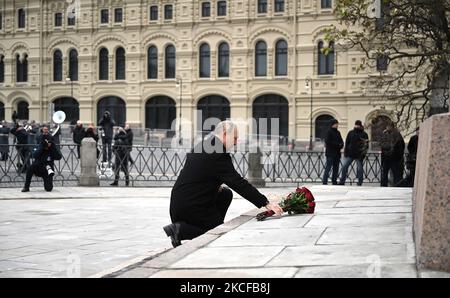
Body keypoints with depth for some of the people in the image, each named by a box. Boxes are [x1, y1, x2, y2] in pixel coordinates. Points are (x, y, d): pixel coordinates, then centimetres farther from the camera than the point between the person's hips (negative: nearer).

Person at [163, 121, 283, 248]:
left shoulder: (200, 146, 10)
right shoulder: (218, 154, -19)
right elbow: (238, 183, -21)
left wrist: (215, 186, 7)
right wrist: (266, 203, -19)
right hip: (190, 206, -10)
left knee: (226, 194, 19)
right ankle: (180, 229, -8)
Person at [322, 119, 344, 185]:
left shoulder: (338, 132, 16)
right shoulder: (329, 132, -6)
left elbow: (341, 141, 17)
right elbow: (327, 141, -15)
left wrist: (341, 145, -7)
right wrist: (338, 144, -16)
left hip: (337, 153, 7)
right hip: (330, 153, -7)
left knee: (336, 169, 9)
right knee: (328, 168, -8)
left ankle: (334, 182, 16)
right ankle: (324, 183, -8)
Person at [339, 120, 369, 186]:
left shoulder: (364, 134, 1)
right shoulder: (351, 133, 12)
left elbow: (366, 145, -4)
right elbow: (346, 143, 15)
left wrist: (363, 154, -14)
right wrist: (345, 152, 7)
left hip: (359, 155, -3)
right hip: (350, 154, 3)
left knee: (360, 169, 1)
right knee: (344, 166, 0)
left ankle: (359, 184, 10)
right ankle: (342, 182, 9)